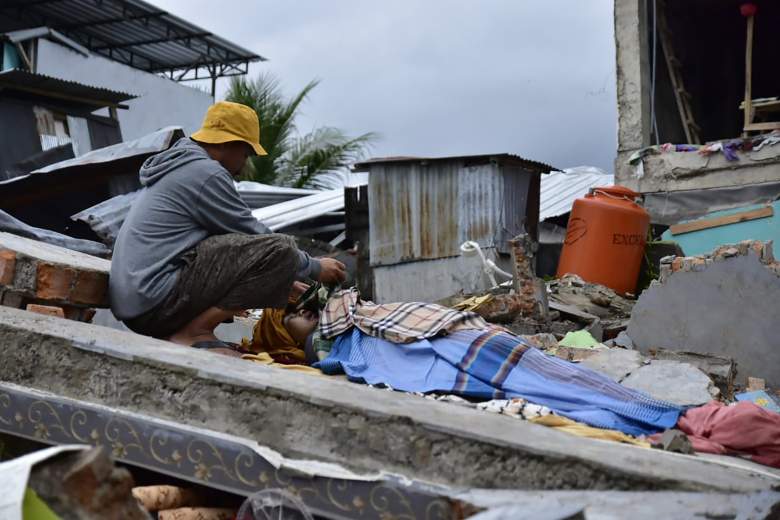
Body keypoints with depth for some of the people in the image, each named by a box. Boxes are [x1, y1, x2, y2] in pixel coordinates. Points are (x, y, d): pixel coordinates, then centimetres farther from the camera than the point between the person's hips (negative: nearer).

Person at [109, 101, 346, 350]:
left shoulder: (177, 165, 22)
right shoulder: (205, 171, -9)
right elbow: (256, 237, -4)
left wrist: (279, 279, 30)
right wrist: (315, 268, 8)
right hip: (157, 301, -10)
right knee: (281, 249, -15)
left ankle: (175, 331, 9)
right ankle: (193, 334, -11)